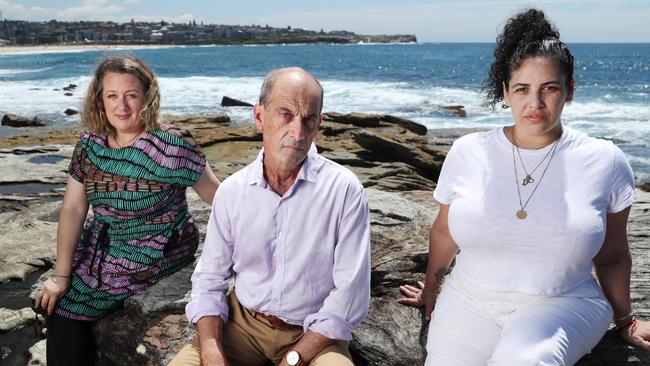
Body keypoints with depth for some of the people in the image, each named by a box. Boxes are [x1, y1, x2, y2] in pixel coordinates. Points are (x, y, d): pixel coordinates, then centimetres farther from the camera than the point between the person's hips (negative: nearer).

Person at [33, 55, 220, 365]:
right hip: (101, 246, 6)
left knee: (67, 308, -7)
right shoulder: (90, 144, -3)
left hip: (155, 255, -5)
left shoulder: (170, 146, -20)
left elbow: (218, 197, -16)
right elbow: (73, 209, -3)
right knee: (55, 305, 0)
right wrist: (61, 275, -5)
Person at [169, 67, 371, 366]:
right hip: (243, 321, 3)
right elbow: (209, 279, 3)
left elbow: (349, 296, -13)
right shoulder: (232, 190, -2)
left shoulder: (344, 190, -13)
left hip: (314, 331, -2)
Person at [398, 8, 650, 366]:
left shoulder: (603, 161, -5)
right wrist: (431, 291, 24)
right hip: (469, 304, 2)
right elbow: (444, 233, 13)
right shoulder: (468, 152, -3)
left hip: (563, 305, -1)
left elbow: (611, 257, 9)